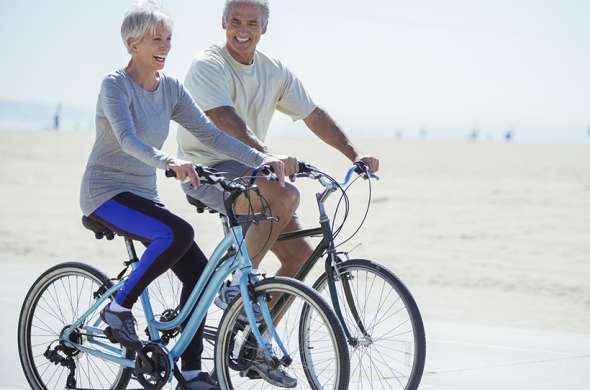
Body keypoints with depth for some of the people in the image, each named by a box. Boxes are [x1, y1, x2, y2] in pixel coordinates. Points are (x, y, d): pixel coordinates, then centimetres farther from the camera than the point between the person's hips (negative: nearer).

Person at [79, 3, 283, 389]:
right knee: (178, 233, -31)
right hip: (106, 194, -7)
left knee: (198, 270, -7)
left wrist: (260, 159, -12)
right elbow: (127, 138, -31)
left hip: (143, 195, 7)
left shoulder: (170, 88, 7)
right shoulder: (116, 85, -14)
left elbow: (208, 132, 1)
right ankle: (119, 308, -14)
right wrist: (169, 162, -49)